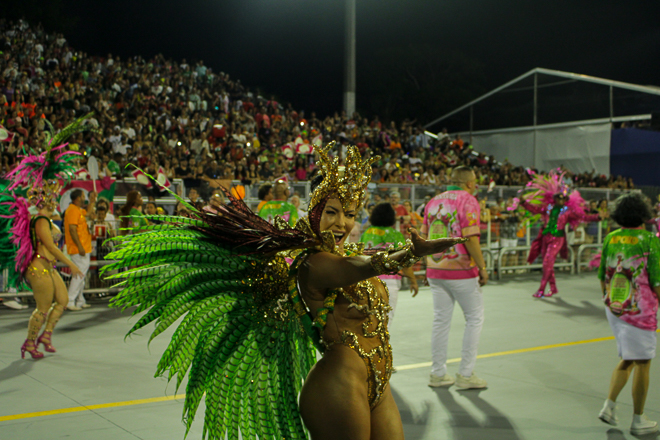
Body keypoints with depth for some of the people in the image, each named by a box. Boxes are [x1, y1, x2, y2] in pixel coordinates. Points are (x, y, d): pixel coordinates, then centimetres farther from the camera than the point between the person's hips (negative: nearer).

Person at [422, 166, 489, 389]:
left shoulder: (433, 201, 11)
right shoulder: (468, 201, -9)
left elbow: (425, 237, 13)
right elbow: (470, 238, -17)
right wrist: (482, 268, -10)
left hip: (435, 270, 6)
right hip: (461, 271, -6)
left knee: (441, 320, 13)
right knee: (475, 318, 7)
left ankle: (438, 373, 18)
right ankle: (465, 374, 7)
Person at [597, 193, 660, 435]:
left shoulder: (610, 239, 3)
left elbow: (602, 277, 9)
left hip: (614, 309, 6)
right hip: (639, 311, -6)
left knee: (627, 360, 20)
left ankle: (609, 406, 15)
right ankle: (638, 420, 14)